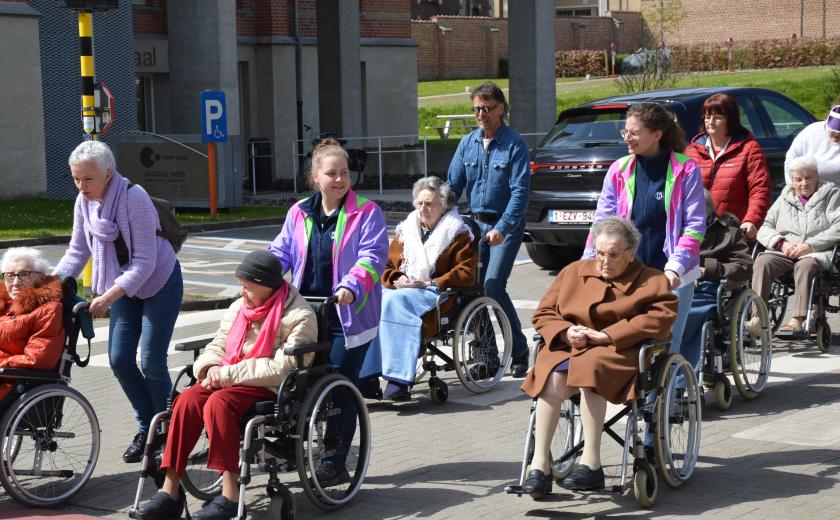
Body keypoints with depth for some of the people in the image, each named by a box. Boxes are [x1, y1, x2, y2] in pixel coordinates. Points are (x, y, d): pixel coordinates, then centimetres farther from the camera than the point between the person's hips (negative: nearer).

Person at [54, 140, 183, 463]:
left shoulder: (134, 198, -27)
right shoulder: (84, 202, -7)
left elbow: (145, 261, -27)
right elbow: (77, 252, 3)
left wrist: (108, 297, -32)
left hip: (160, 283, -6)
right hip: (124, 286, 6)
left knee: (151, 363, -7)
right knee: (119, 360, 0)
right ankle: (146, 428, 19)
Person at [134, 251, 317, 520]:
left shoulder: (299, 316, -10)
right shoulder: (239, 307, 13)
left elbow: (282, 368, -19)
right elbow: (218, 346, 16)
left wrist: (228, 375, -20)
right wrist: (210, 369, -10)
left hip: (274, 390, -7)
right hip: (231, 382, 7)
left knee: (219, 402, -34)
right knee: (188, 399, -22)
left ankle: (230, 495, -35)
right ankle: (170, 491, -23)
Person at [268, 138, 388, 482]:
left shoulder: (366, 213, -3)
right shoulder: (299, 214, 11)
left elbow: (372, 257, -13)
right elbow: (281, 252, 12)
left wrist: (351, 287, -30)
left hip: (347, 315, -4)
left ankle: (334, 463, 5)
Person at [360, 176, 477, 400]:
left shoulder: (457, 234, 10)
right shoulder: (406, 229, 24)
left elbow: (466, 272, -3)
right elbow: (387, 266, 22)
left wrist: (428, 284, -12)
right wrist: (397, 279, -3)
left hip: (433, 292, -5)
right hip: (400, 288, 5)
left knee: (394, 301, -37)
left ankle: (399, 379, -42)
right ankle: (365, 374, -34)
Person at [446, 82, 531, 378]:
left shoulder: (514, 145, -9)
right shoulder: (468, 144, 7)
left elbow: (520, 191, -16)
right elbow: (453, 185, 10)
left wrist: (502, 227, -26)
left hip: (506, 225, -6)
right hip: (476, 222, 6)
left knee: (493, 286, -15)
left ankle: (519, 352, -3)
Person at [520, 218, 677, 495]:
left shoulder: (651, 282, 7)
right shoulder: (574, 271, 20)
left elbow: (660, 317, -11)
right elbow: (543, 313, 17)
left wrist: (607, 335, -17)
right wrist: (566, 332, -6)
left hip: (619, 351, -3)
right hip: (569, 348, 4)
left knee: (590, 368, -38)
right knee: (552, 379, -32)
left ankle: (591, 463, -37)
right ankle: (539, 465, -30)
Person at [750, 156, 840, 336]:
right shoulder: (784, 198, 22)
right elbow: (765, 228, 13)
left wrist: (810, 245, -14)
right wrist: (782, 243, -8)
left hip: (817, 254, -3)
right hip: (783, 254, 3)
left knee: (806, 265, -38)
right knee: (762, 261, -28)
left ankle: (798, 320, -46)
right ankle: (757, 317, -38)